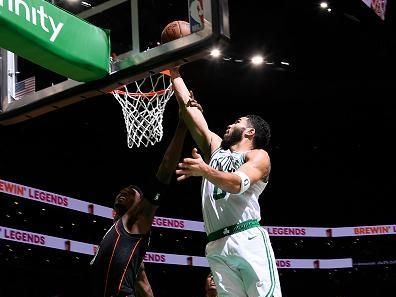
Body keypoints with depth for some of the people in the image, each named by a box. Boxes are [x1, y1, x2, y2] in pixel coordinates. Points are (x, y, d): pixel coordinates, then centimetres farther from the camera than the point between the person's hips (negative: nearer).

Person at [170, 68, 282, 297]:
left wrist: (205, 171, -29)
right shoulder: (216, 149, 29)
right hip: (217, 246, 5)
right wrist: (175, 74, 28)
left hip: (248, 239, -5)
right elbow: (188, 107, 28)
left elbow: (238, 183, -12)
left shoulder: (258, 156, 10)